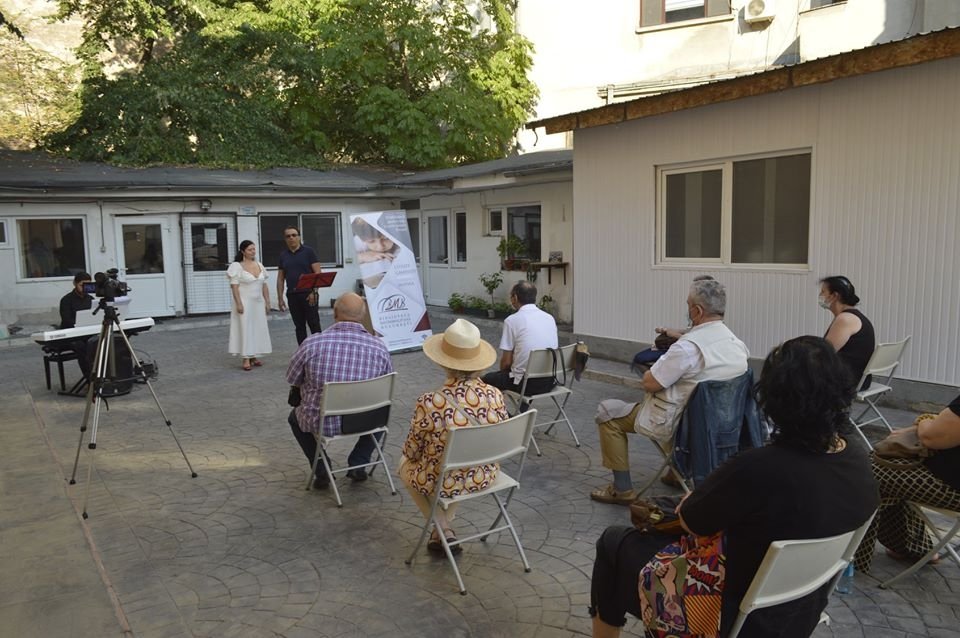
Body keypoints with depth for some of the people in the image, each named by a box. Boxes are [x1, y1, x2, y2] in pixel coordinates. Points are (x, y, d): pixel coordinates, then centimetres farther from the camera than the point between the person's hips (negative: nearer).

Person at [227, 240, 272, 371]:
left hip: (258, 303, 6)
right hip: (245, 303, -6)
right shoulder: (237, 266, -8)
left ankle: (253, 356, 16)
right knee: (245, 329, -4)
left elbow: (265, 285, 12)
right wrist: (238, 303, -19)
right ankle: (246, 359, -2)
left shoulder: (259, 265, 10)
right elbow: (234, 287, -12)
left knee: (258, 329, 7)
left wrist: (267, 302, 9)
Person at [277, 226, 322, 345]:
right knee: (299, 326, 8)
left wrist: (314, 291, -16)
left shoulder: (308, 251, -1)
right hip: (292, 295, 4)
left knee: (314, 324, -4)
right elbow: (280, 278, 13)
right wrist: (280, 298, 7)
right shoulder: (283, 255, 11)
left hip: (308, 294, -4)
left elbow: (317, 273, -6)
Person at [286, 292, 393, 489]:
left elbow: (292, 380, 2)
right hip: (365, 421, 1)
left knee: (295, 416, 33)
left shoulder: (311, 344, -15)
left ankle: (321, 471, 22)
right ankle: (357, 465, 24)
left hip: (322, 423, 0)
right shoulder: (379, 348, -11)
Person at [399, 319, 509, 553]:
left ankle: (443, 530, 24)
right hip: (484, 477, 4)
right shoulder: (494, 395, -17)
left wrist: (409, 452, 12)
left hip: (445, 482, -4)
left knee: (405, 464, 29)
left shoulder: (429, 403, -27)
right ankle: (445, 525, 36)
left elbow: (412, 450, -12)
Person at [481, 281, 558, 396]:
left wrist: (503, 373, 16)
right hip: (550, 382, 5)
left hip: (527, 383, -5)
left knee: (488, 378, 20)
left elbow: (506, 361, -8)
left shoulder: (511, 320, -9)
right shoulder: (550, 318, 7)